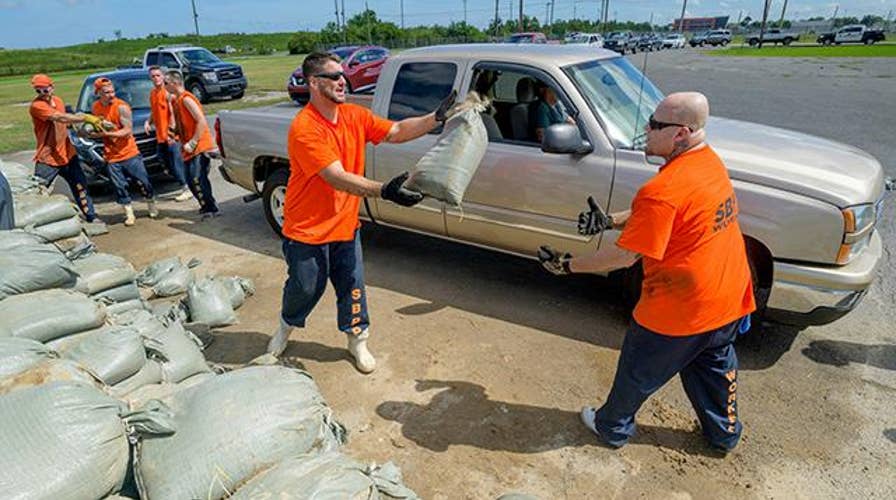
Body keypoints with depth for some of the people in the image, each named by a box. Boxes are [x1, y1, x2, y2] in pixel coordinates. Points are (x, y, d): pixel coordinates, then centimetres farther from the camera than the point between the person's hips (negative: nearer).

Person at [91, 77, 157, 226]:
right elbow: (99, 129, 20)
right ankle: (129, 214, 15)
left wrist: (108, 133, -25)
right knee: (119, 187, 3)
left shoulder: (121, 107, -12)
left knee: (143, 181, 3)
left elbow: (128, 130, -17)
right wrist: (92, 134, 0)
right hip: (112, 156, 4)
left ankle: (152, 206, 25)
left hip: (129, 153, -4)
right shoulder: (96, 107, 6)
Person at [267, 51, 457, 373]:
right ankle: (286, 326, 45)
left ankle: (357, 340, 31)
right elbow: (337, 178, -32)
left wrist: (436, 118, -15)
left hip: (345, 225, 5)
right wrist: (383, 191, -44)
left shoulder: (354, 116, -2)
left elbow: (396, 132, -2)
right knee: (305, 288, 13)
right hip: (307, 230, -5)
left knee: (352, 285, 10)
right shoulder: (303, 128, -24)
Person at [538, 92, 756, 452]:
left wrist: (569, 266, -14)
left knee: (638, 372, 15)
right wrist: (611, 220, 3)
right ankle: (724, 433, 48)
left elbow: (625, 256, -24)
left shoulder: (663, 190, -29)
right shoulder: (709, 161, 0)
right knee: (715, 366, 28)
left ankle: (612, 427, 37)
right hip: (728, 299, 8)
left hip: (678, 312, -8)